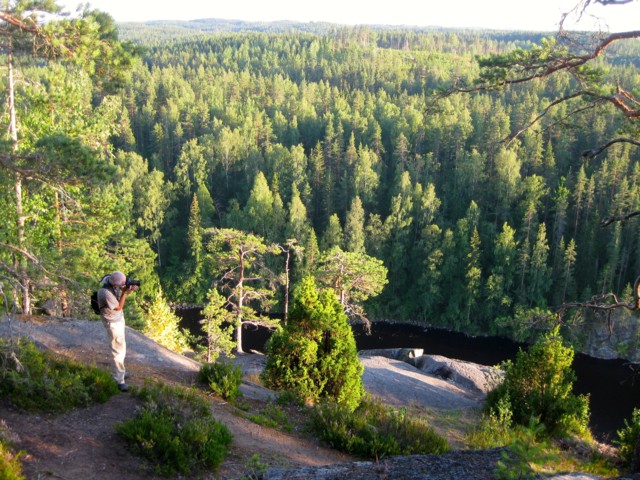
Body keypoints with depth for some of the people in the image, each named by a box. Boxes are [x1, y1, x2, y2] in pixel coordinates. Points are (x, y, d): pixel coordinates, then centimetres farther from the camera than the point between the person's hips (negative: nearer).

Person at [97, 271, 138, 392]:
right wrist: (125, 293, -25)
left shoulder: (114, 285, -11)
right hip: (113, 323, -8)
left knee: (121, 347, 19)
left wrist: (129, 289, -16)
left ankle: (119, 370, 35)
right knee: (119, 350, -4)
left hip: (119, 319, 8)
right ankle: (119, 380, 4)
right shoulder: (106, 293, -32)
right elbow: (119, 307, -21)